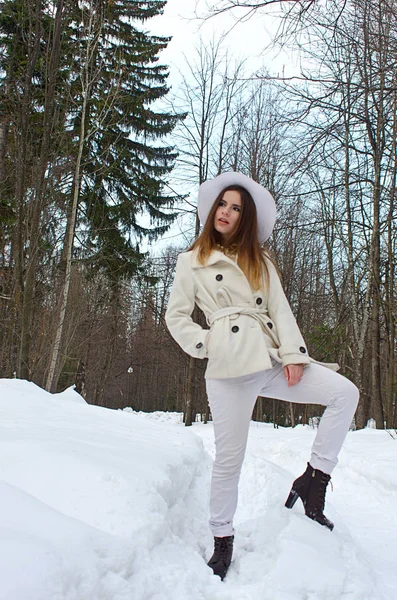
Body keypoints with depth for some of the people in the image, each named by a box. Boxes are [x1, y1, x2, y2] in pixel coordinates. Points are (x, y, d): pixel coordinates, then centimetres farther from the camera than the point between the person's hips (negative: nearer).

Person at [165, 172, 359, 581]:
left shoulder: (260, 261, 20)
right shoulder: (192, 261, 10)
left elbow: (280, 309, 8)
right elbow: (176, 316, 8)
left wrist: (293, 354, -5)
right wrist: (206, 345, -4)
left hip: (271, 362, 4)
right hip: (231, 367, -4)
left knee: (345, 392, -10)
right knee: (229, 457, 0)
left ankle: (313, 480, -3)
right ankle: (222, 540, 21)